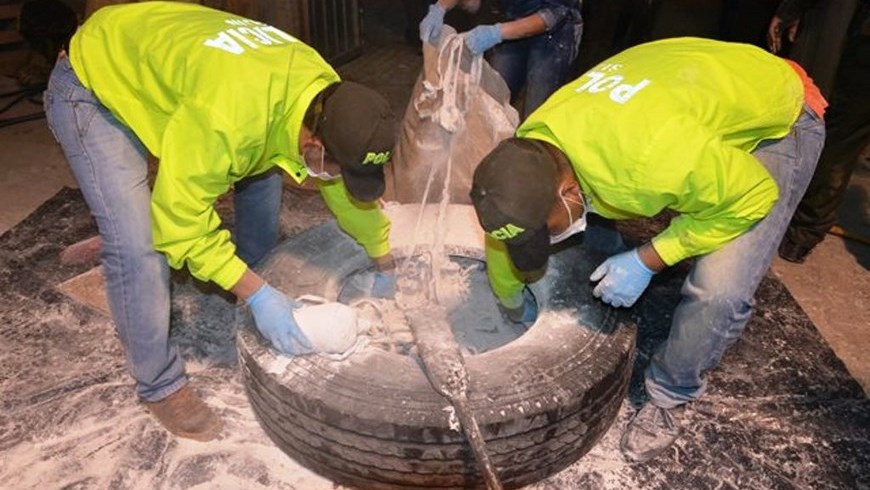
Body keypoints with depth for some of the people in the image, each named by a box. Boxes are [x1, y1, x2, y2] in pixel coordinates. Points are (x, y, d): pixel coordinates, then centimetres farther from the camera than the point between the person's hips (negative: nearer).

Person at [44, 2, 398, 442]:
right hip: (93, 84, -7)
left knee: (260, 169, 5)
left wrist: (385, 265, 5)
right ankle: (159, 384, 2)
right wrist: (256, 296, -29)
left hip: (157, 65, 7)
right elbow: (181, 219, -31)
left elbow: (352, 188, -3)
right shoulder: (226, 117, -43)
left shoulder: (328, 97, -18)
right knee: (137, 245, -19)